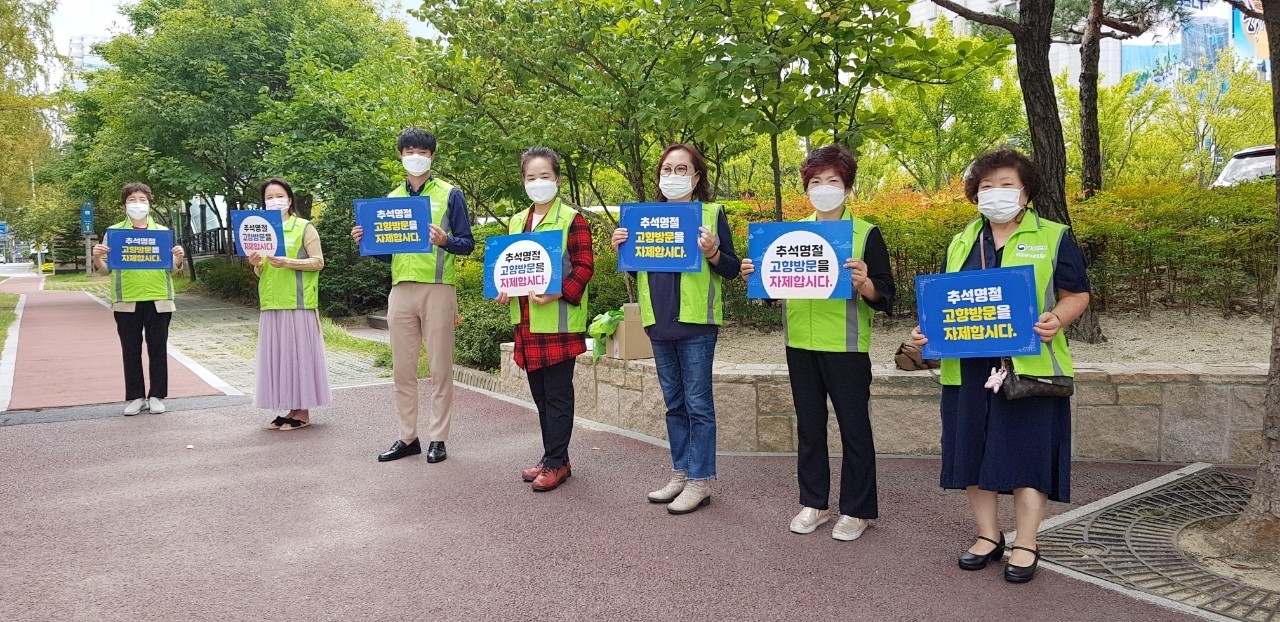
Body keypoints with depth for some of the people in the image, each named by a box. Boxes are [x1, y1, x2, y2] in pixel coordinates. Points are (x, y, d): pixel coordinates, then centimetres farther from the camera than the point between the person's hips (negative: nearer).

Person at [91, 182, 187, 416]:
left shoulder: (162, 231, 9)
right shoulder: (114, 231, 7)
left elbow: (173, 268, 10)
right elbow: (105, 270, 6)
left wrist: (179, 258, -12)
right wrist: (97, 258, -15)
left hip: (158, 299, 0)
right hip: (127, 300, 0)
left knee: (158, 349, 5)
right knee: (131, 351, 6)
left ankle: (157, 396, 14)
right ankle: (135, 397, 15)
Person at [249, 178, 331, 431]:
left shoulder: (304, 227, -1)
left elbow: (318, 262, -7)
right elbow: (261, 273, 20)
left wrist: (287, 262, -20)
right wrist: (257, 265, -3)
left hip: (298, 303, -6)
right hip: (271, 303, 6)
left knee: (298, 352, -4)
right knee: (277, 354, 6)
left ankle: (303, 412, 3)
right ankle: (290, 408, 13)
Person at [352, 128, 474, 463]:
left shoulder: (450, 194, 3)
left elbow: (467, 243, 0)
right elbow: (387, 252, 19)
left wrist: (445, 241, -20)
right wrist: (366, 241, 0)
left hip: (437, 289, -4)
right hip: (400, 290, 5)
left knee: (440, 368, 0)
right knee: (402, 369, 7)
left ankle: (437, 438, 9)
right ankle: (407, 437, 16)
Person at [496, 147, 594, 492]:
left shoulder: (572, 219, -6)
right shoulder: (516, 222, 15)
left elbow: (584, 266, -11)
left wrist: (557, 293, -22)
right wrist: (502, 288, 2)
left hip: (559, 322, -7)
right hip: (526, 321, 7)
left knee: (557, 393, -1)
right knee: (540, 392, 13)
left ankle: (556, 462, 9)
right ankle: (552, 457, 24)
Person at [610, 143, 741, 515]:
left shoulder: (712, 213, -1)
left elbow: (732, 270, -3)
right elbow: (636, 269, 18)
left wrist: (712, 253, -22)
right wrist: (621, 250, 0)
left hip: (696, 322, -5)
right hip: (659, 322, 6)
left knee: (697, 404, -1)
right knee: (674, 403, 13)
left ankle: (700, 480, 8)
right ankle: (681, 474, 24)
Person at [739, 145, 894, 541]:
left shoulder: (866, 234, -2)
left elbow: (883, 296, -6)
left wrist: (862, 282, -26)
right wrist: (756, 275, -4)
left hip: (846, 346, -4)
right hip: (801, 344, 4)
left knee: (853, 428, 5)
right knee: (809, 426, 13)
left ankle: (856, 510, 18)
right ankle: (814, 503, 26)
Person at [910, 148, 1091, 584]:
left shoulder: (1053, 238, 4)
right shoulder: (962, 243, 14)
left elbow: (1078, 295, 3)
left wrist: (1057, 319, -18)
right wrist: (927, 330, -1)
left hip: (1028, 366, -4)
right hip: (968, 368, 4)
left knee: (1026, 450, -1)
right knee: (971, 448, 7)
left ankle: (1025, 546, 14)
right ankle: (988, 536, 23)